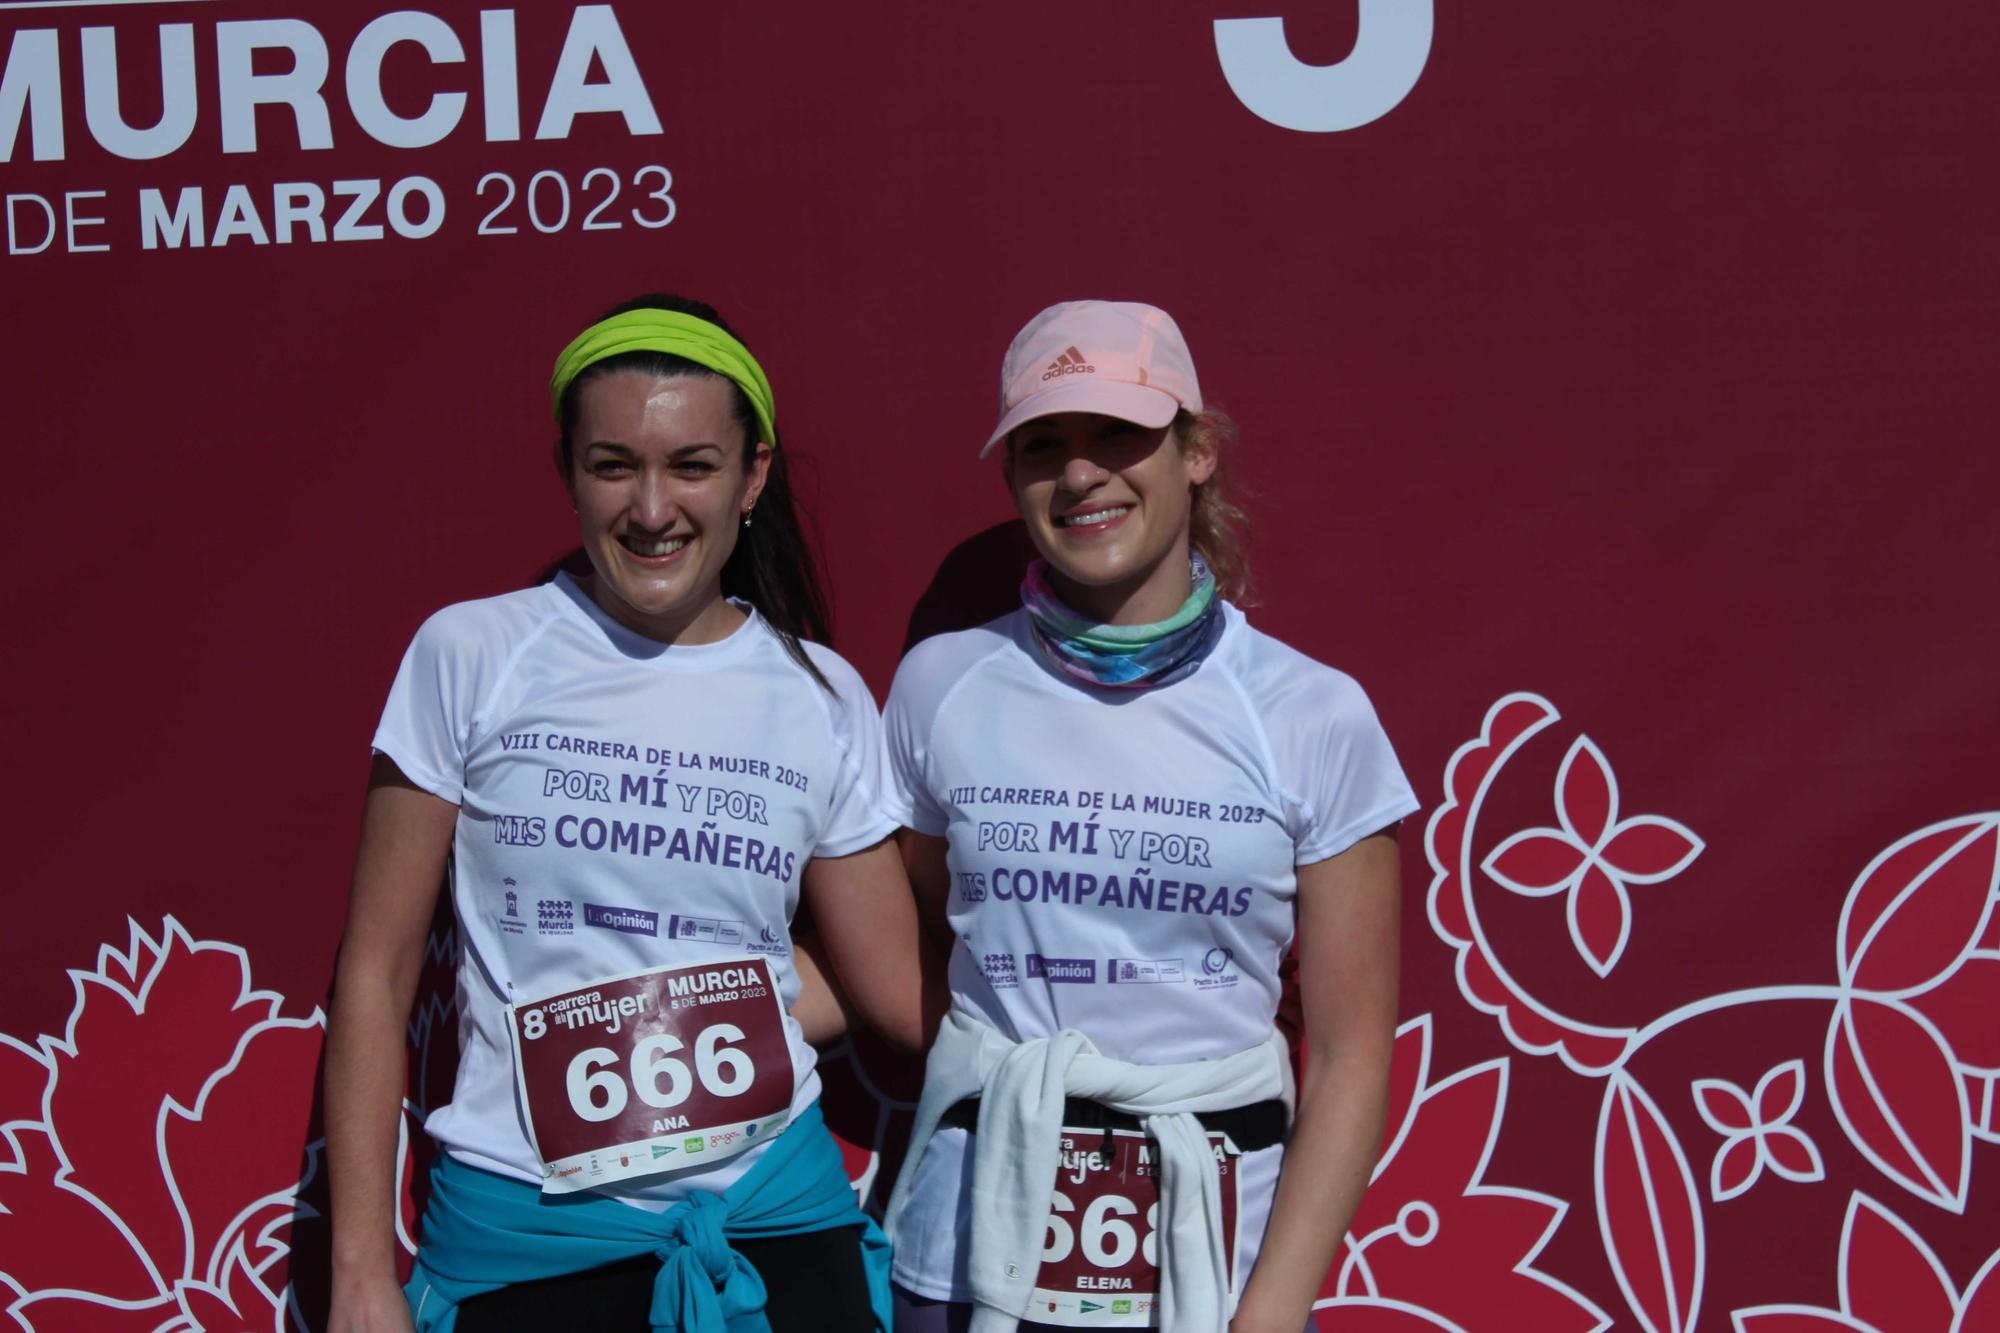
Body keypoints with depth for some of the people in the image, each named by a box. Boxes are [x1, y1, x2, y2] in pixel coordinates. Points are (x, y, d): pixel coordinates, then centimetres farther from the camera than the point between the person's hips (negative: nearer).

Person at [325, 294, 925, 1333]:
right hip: (528, 1230, -2)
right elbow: (376, 971, -2)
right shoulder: (471, 656, -4)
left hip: (774, 1209, 2)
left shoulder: (822, 701, 3)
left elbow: (899, 986, 11)